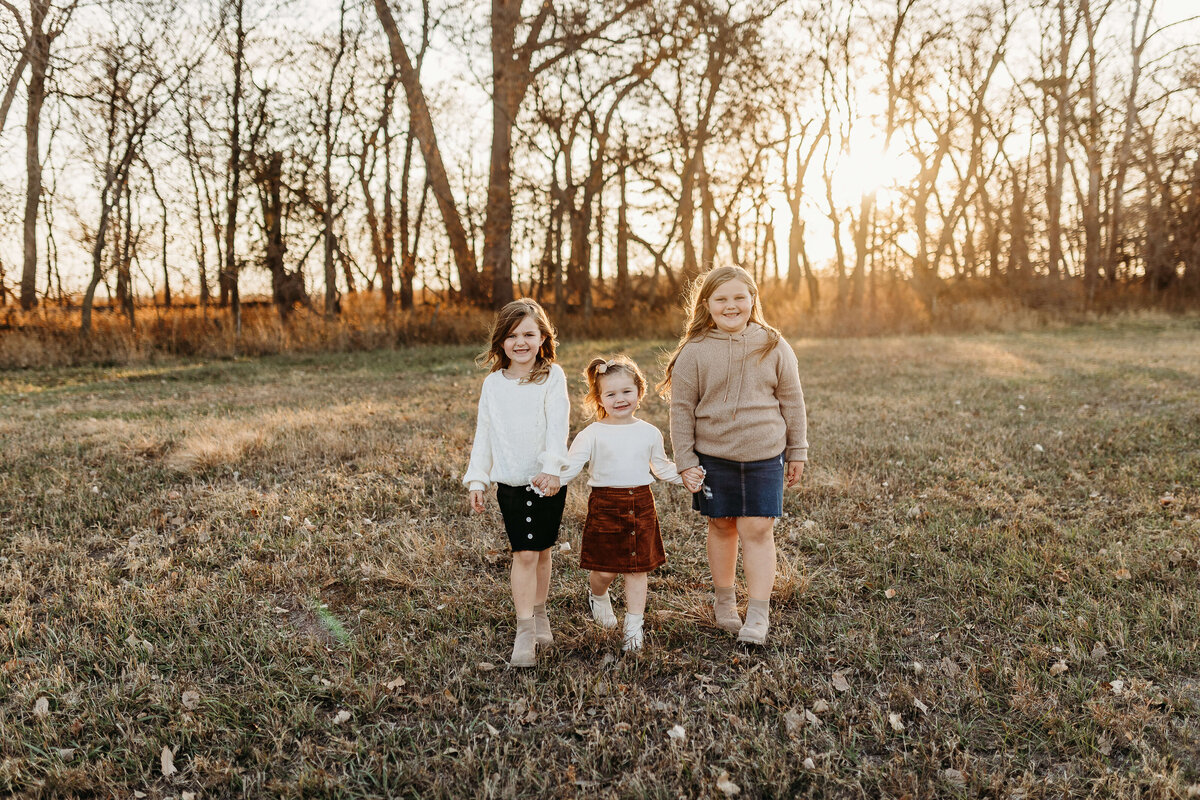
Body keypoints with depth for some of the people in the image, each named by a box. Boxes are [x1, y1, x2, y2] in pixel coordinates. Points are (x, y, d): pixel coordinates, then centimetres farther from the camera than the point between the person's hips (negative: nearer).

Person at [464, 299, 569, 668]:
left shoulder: (552, 377, -3)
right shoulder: (493, 383, 6)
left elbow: (558, 426, -14)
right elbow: (483, 433, 9)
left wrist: (552, 467, -27)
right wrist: (476, 480, 5)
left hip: (547, 482, -1)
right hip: (510, 483, 1)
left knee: (540, 551, 10)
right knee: (524, 554, -3)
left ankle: (538, 613, 32)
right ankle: (525, 631, 4)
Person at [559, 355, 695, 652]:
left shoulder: (649, 433, 7)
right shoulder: (592, 434, -4)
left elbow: (661, 467, 19)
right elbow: (571, 465, -8)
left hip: (641, 504, 3)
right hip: (605, 504, -3)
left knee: (638, 568, 7)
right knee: (605, 568, 0)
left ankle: (634, 626, 20)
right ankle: (598, 596, 36)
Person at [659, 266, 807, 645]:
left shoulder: (774, 347, -1)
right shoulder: (695, 352, -5)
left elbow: (791, 401, 6)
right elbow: (682, 409, -1)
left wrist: (797, 452, 8)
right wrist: (685, 460, -2)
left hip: (764, 457, 0)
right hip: (713, 457, 0)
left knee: (757, 530, -2)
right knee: (721, 527, 12)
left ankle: (758, 614, 8)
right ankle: (724, 601, 30)